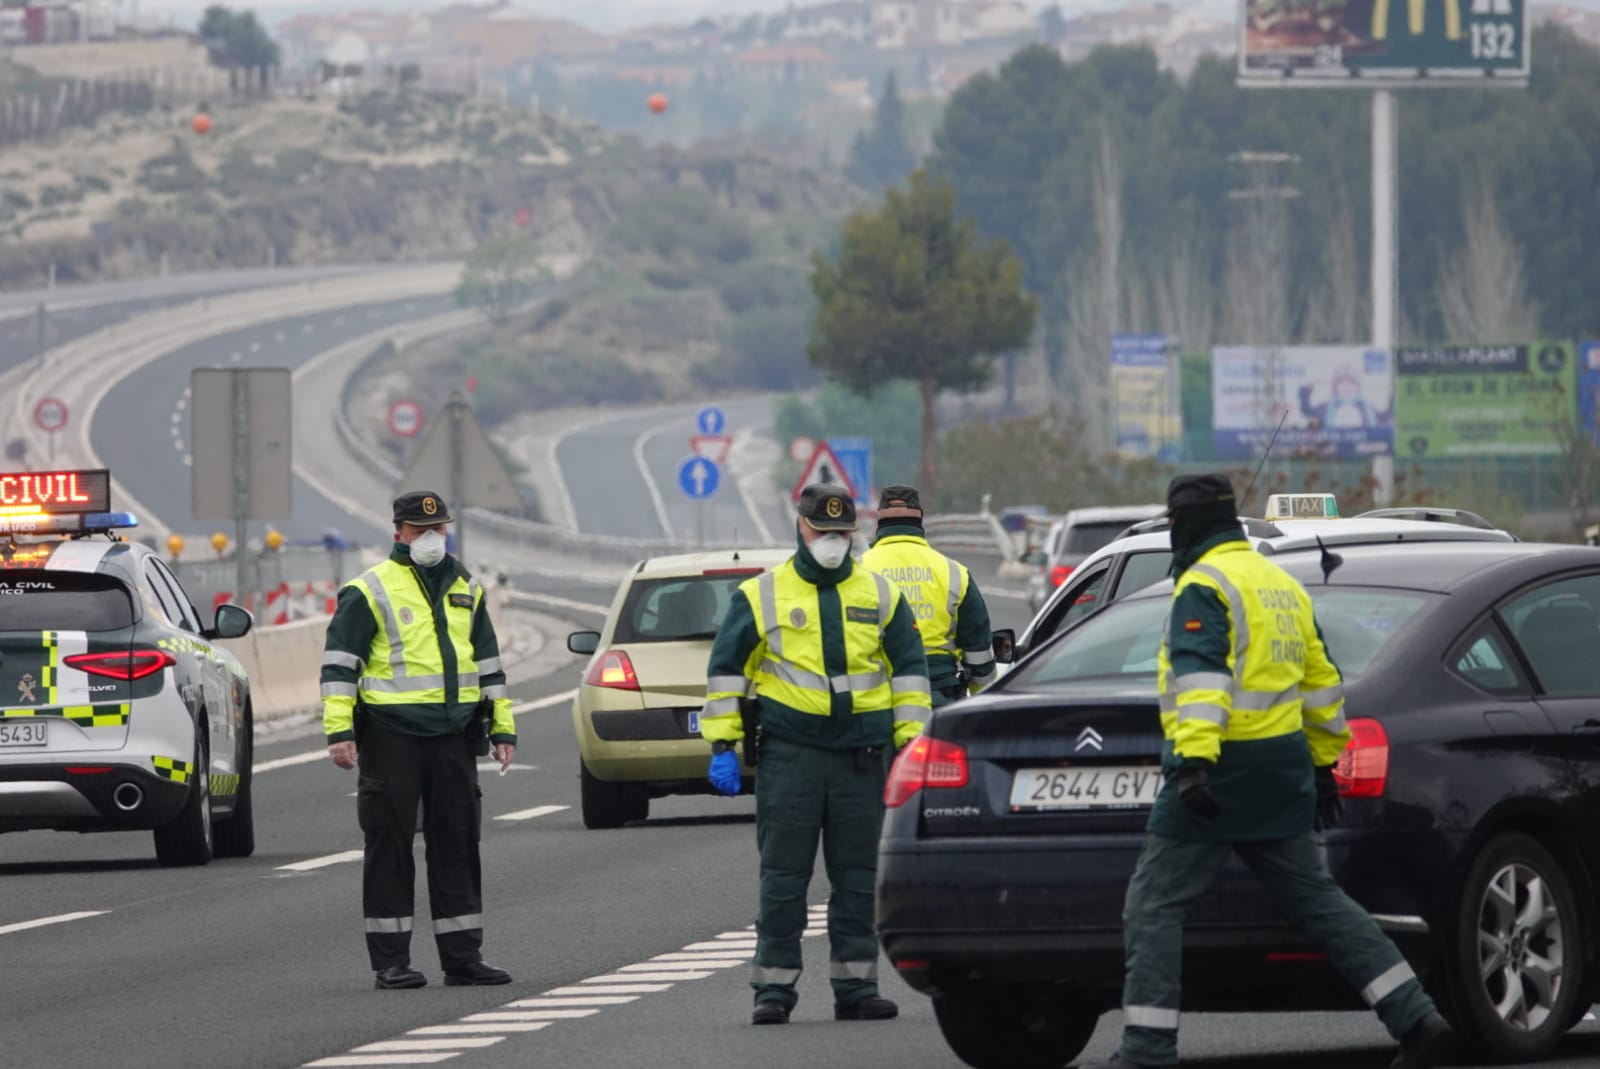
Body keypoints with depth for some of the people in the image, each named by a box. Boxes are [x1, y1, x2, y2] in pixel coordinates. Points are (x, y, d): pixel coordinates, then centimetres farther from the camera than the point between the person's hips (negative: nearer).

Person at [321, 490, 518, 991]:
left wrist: (502, 728, 17)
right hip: (392, 737, -5)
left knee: (457, 845, 6)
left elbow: (488, 662, 22)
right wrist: (339, 731, -14)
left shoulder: (465, 589, 16)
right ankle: (391, 961, 2)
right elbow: (339, 663, -6)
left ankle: (462, 955, 11)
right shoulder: (370, 592, -2)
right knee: (390, 846, -2)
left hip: (454, 735, 5)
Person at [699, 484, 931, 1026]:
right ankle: (773, 988, 2)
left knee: (858, 877, 5)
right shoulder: (762, 595, 3)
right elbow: (726, 670, 4)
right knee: (783, 876, -2)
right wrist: (722, 746, -3)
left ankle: (855, 986, 10)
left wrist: (911, 744, 4)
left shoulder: (879, 595, 10)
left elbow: (910, 670, 12)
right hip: (788, 752, -2)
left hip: (862, 755, 2)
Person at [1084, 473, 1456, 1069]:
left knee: (1154, 904, -3)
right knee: (1316, 898, 13)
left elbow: (1200, 674, -25)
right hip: (1282, 769, 8)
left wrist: (1194, 761, -34)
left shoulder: (1203, 586, -11)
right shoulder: (1282, 584, 17)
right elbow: (1321, 683, 23)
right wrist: (1324, 764, 30)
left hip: (1220, 772, -8)